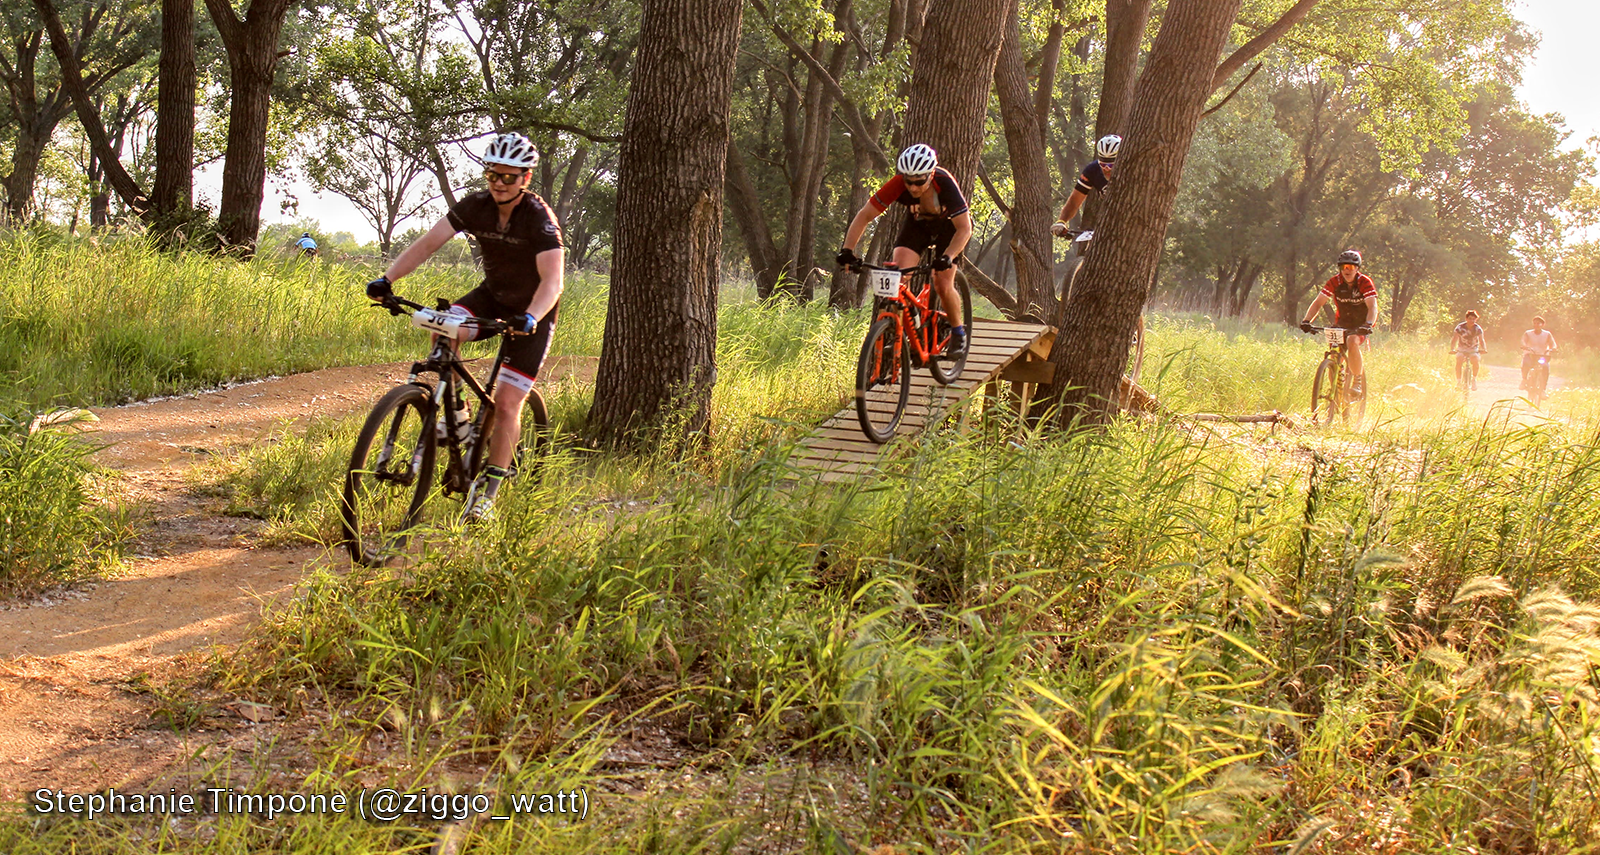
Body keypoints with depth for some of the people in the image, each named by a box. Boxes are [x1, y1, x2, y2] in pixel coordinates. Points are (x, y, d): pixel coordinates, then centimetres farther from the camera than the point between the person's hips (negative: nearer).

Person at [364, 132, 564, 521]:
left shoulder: (539, 218, -26)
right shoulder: (476, 205, -12)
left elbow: (552, 280, -35)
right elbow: (428, 243, -15)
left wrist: (529, 319, -53)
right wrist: (387, 278, -28)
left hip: (532, 311, -5)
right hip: (492, 295, 5)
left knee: (506, 405, -11)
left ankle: (489, 490, -1)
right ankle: (455, 411, -6)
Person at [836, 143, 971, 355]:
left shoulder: (945, 183, -37)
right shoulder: (898, 184, -31)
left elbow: (964, 228, -36)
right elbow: (864, 215, -26)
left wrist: (947, 257, -52)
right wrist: (847, 250, -37)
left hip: (949, 224, -2)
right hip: (918, 223, 3)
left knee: (943, 286, -14)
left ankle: (958, 332, 13)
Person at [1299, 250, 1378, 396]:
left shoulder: (1365, 282, -17)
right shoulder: (1334, 282, -10)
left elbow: (1372, 307, -27)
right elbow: (1318, 303, -12)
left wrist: (1368, 325, -46)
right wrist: (1306, 321, -29)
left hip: (1360, 325, -3)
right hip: (1342, 322, 3)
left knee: (1352, 342, -33)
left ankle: (1358, 382, -22)